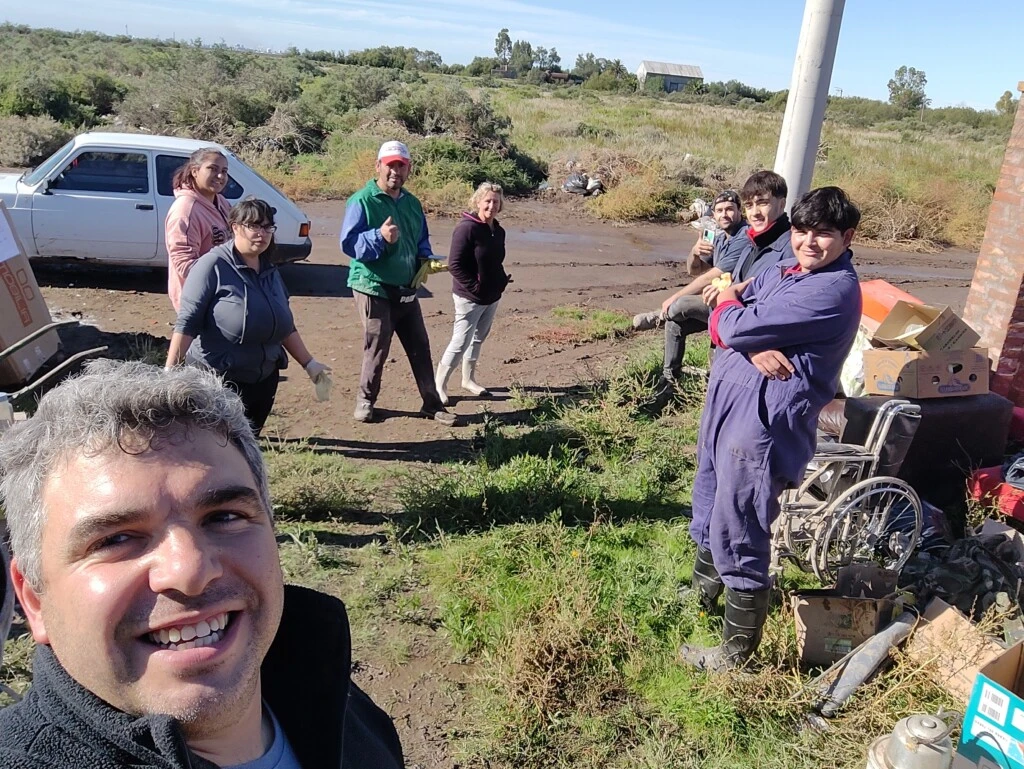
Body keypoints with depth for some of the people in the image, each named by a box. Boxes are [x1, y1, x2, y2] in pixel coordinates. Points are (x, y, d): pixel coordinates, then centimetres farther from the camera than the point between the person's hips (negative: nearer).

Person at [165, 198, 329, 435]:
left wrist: (309, 363, 14)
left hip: (263, 380, 7)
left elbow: (285, 325, 15)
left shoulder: (270, 270, 8)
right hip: (217, 381, -6)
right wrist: (170, 370, -21)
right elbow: (187, 324, -15)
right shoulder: (213, 265, -13)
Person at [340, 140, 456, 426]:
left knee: (420, 347, 8)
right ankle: (365, 400, 21)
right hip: (373, 288, -6)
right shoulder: (362, 201, -9)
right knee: (376, 349, 0)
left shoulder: (412, 203, 11)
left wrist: (427, 259, 0)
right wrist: (379, 236, -32)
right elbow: (348, 243, -16)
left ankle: (432, 404, 18)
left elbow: (421, 241, 22)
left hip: (406, 289, 6)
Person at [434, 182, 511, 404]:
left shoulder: (498, 231, 7)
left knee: (478, 339, 18)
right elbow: (454, 264, -19)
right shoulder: (467, 228, -18)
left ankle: (469, 380, 32)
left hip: (492, 297, 8)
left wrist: (501, 281, 4)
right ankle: (438, 385, 8)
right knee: (460, 343, -5)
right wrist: (475, 287, -20)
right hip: (470, 297, -8)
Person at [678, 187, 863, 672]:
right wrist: (754, 346, -16)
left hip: (762, 422, -9)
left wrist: (727, 302, 0)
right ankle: (703, 589, 51)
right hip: (726, 401, 9)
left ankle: (735, 653, 18)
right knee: (710, 510, 26)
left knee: (738, 538, 0)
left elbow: (736, 326, -23)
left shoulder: (835, 289, -18)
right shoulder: (785, 269, 11)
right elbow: (721, 326, 4)